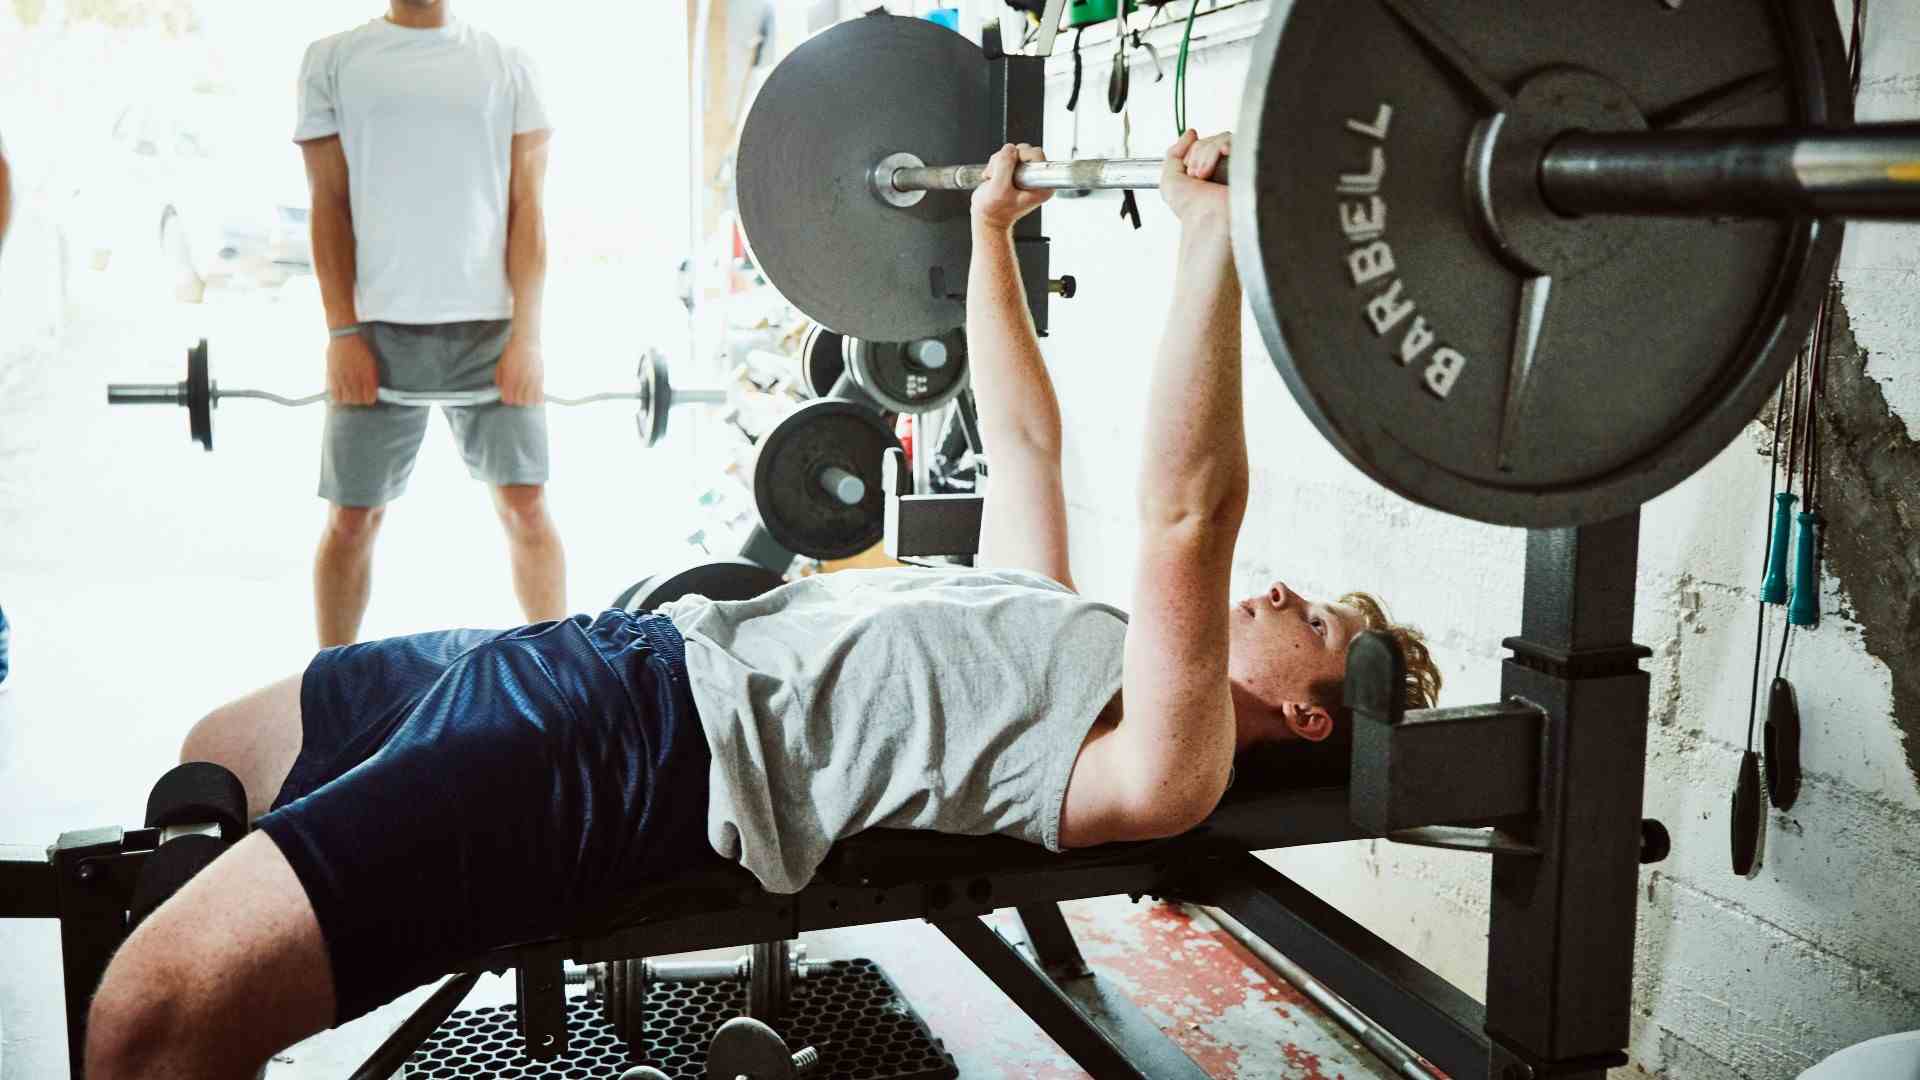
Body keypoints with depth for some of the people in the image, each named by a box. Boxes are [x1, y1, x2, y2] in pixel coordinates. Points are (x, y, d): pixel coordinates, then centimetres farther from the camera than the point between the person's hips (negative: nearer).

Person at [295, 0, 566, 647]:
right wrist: (342, 332, -6)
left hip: (491, 325, 0)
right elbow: (329, 205, 3)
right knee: (351, 516, 3)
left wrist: (527, 331, -7)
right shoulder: (333, 60, 9)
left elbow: (526, 208, 3)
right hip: (380, 326, 0)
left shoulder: (507, 66, 9)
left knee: (527, 505, -4)